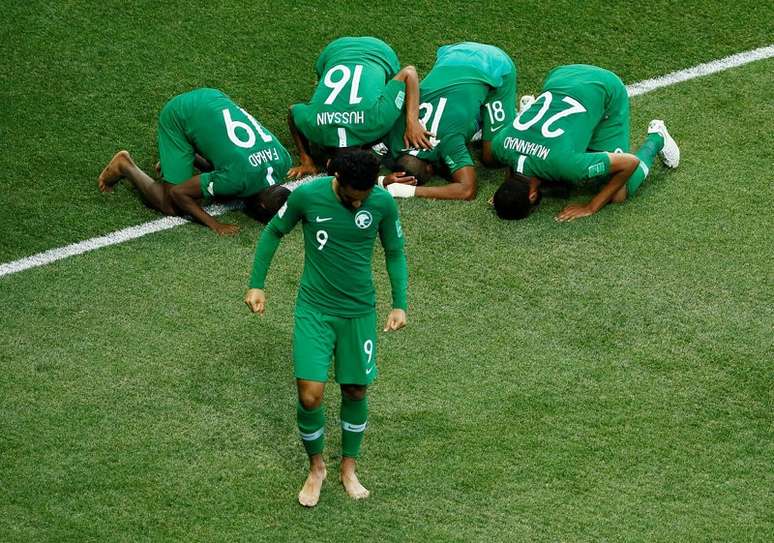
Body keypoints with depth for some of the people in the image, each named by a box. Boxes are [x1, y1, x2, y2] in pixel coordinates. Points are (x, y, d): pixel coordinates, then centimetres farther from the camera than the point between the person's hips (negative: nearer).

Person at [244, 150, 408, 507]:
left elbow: (395, 253, 4)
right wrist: (256, 285, 0)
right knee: (310, 395, -9)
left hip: (359, 312, 1)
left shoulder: (383, 203, -12)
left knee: (355, 391, 10)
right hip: (314, 309, -1)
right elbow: (273, 233, 1)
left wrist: (400, 304, -2)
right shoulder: (307, 196, -16)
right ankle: (316, 467, 18)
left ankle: (349, 468, 33)